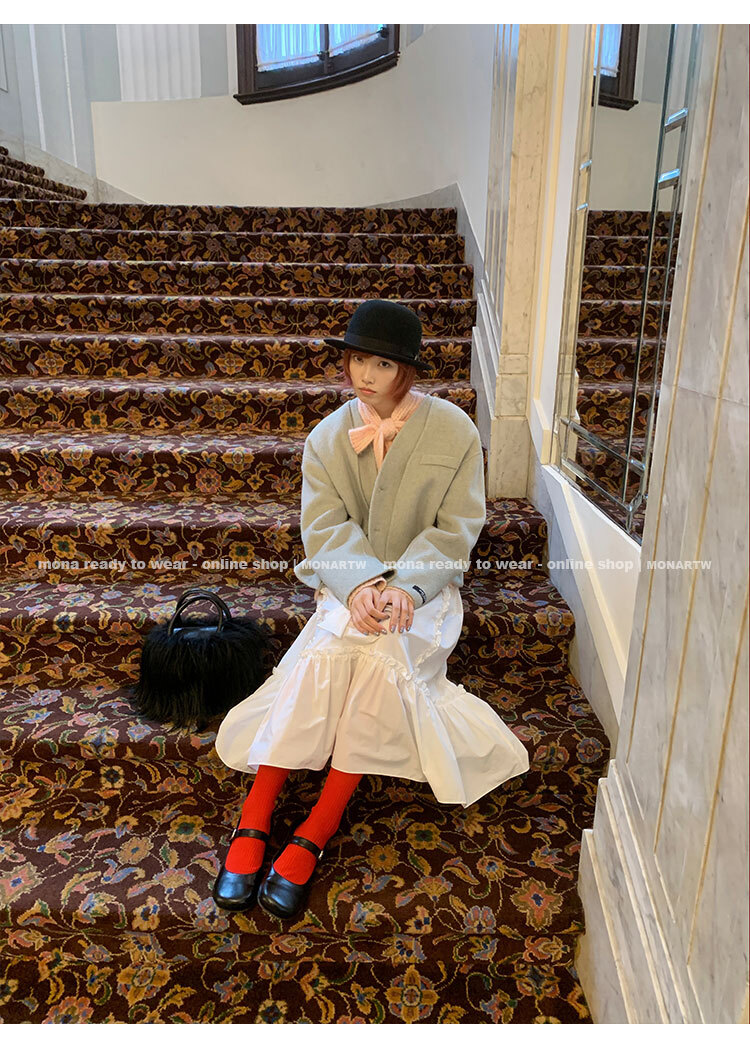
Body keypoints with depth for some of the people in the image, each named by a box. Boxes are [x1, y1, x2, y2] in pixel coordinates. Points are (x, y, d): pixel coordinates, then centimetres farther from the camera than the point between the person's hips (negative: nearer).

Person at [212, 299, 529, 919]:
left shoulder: (453, 430, -1)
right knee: (327, 650, -31)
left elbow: (456, 527, -6)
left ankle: (314, 835, -25)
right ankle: (253, 823, -25)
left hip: (423, 588, -1)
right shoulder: (328, 436, 4)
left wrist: (404, 584, -23)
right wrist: (361, 581, -27)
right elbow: (324, 525, -7)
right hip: (348, 583, 2)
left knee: (380, 653, -32)